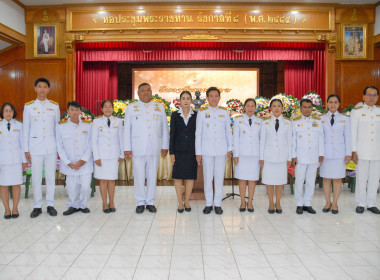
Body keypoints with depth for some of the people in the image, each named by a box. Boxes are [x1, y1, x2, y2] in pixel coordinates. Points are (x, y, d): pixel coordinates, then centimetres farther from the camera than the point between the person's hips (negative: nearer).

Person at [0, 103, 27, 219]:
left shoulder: (19, 125, 6)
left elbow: (22, 143, 7)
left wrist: (24, 160, 6)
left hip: (16, 159, 0)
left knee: (16, 183, 2)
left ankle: (15, 208, 14)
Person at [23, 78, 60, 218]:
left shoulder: (55, 106, 7)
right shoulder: (28, 106, 5)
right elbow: (25, 129, 6)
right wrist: (26, 149, 2)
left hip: (51, 147, 1)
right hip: (35, 147, 0)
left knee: (50, 177, 6)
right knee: (36, 178, 4)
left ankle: (50, 205, 18)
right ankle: (37, 206, 17)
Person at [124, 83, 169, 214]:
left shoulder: (160, 107, 12)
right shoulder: (131, 108, 9)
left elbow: (165, 128, 11)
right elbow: (127, 129, 5)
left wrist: (165, 146, 6)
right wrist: (127, 149, -1)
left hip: (155, 148, 1)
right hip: (138, 149, -1)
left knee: (152, 176, 6)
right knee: (139, 177, 2)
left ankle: (150, 202, 18)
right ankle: (140, 202, 17)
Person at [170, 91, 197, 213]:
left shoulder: (196, 115, 5)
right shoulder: (175, 115, 4)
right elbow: (172, 134, 2)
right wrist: (171, 152, -3)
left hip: (192, 150, 0)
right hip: (179, 150, 0)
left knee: (191, 176, 4)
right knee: (178, 176, 2)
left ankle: (186, 202, 18)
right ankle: (180, 203, 14)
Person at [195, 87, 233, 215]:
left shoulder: (224, 112, 7)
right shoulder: (202, 113, 3)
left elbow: (228, 131, 11)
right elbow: (198, 133, 3)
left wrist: (229, 149, 8)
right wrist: (198, 153, 0)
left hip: (221, 149, 1)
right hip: (207, 149, -1)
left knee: (219, 177, 4)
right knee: (207, 178, 2)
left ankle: (218, 204, 15)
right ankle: (208, 204, 15)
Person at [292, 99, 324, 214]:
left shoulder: (318, 121, 10)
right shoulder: (295, 121, 3)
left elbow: (320, 139, 10)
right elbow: (293, 140, 0)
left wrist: (321, 154, 7)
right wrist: (293, 156, -3)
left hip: (314, 157, 3)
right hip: (300, 157, -2)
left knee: (311, 181, 7)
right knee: (299, 181, 0)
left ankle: (307, 204, 17)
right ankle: (300, 204, 12)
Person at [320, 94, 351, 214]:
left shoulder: (345, 119, 6)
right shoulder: (321, 119, 6)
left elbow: (347, 137, 6)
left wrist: (348, 154, 1)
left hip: (339, 153, 0)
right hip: (325, 153, 0)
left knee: (337, 179, 4)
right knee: (326, 178, 4)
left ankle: (335, 203, 17)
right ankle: (328, 202, 18)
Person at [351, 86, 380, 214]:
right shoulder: (357, 111, 1)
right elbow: (353, 132, -1)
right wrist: (353, 151, -6)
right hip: (362, 152, -3)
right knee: (361, 178, 1)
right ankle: (360, 204, 14)